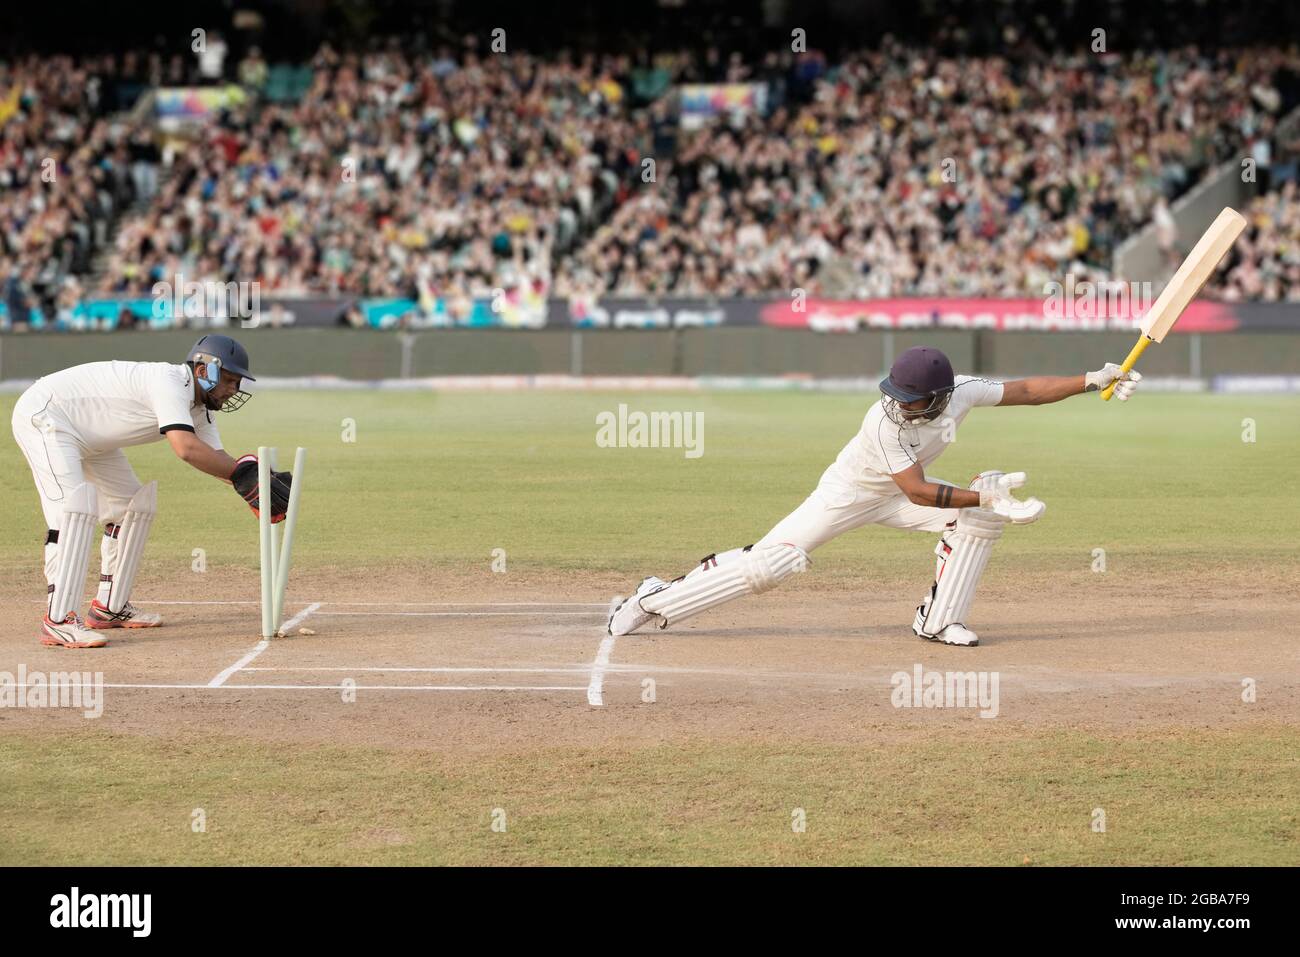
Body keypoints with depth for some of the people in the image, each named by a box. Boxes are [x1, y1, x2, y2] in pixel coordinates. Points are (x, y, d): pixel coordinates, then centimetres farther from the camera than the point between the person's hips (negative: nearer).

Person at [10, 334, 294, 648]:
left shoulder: (198, 409, 3)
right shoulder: (170, 382, -28)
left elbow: (217, 459, -4)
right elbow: (186, 448, -41)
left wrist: (257, 485, -22)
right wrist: (244, 473, -36)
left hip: (86, 436, 11)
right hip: (43, 413, -11)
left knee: (133, 505, 12)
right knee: (76, 505, -25)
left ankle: (110, 607, 17)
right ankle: (58, 621, -27)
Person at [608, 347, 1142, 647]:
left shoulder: (962, 393, -20)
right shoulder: (886, 420, -36)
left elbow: (1026, 390, -12)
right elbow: (918, 491, -38)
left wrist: (1094, 380, -19)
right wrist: (982, 496, -46)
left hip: (897, 496, 6)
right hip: (848, 495, -6)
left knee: (982, 514, -15)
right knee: (770, 563, -16)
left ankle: (939, 620, -5)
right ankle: (656, 600, -2)